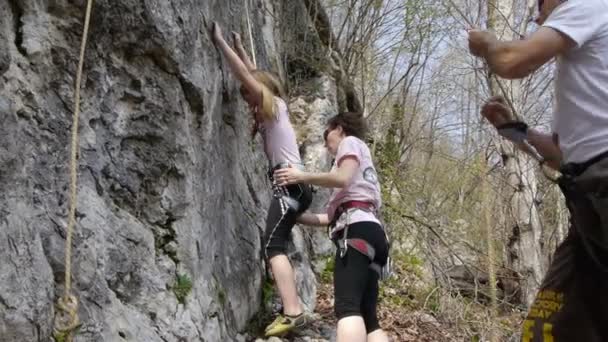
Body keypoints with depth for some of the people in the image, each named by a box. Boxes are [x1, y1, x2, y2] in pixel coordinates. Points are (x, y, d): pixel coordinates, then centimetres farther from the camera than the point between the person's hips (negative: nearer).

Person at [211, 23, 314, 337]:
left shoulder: (274, 105, 2)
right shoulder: (270, 113, 23)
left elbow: (244, 74, -4)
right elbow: (253, 73, 34)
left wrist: (220, 41, 2)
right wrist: (239, 46, 41)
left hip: (289, 182, -10)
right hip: (292, 184, 10)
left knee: (273, 246, -18)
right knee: (277, 246, 9)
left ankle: (293, 313, -28)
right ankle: (292, 310, 8)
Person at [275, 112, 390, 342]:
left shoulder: (351, 141, 16)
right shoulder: (361, 165, 38)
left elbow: (343, 178, -8)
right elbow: (331, 217, 29)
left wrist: (302, 177, 2)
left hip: (357, 229, -9)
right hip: (369, 233, 9)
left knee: (347, 307, -26)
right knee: (368, 317, 0)